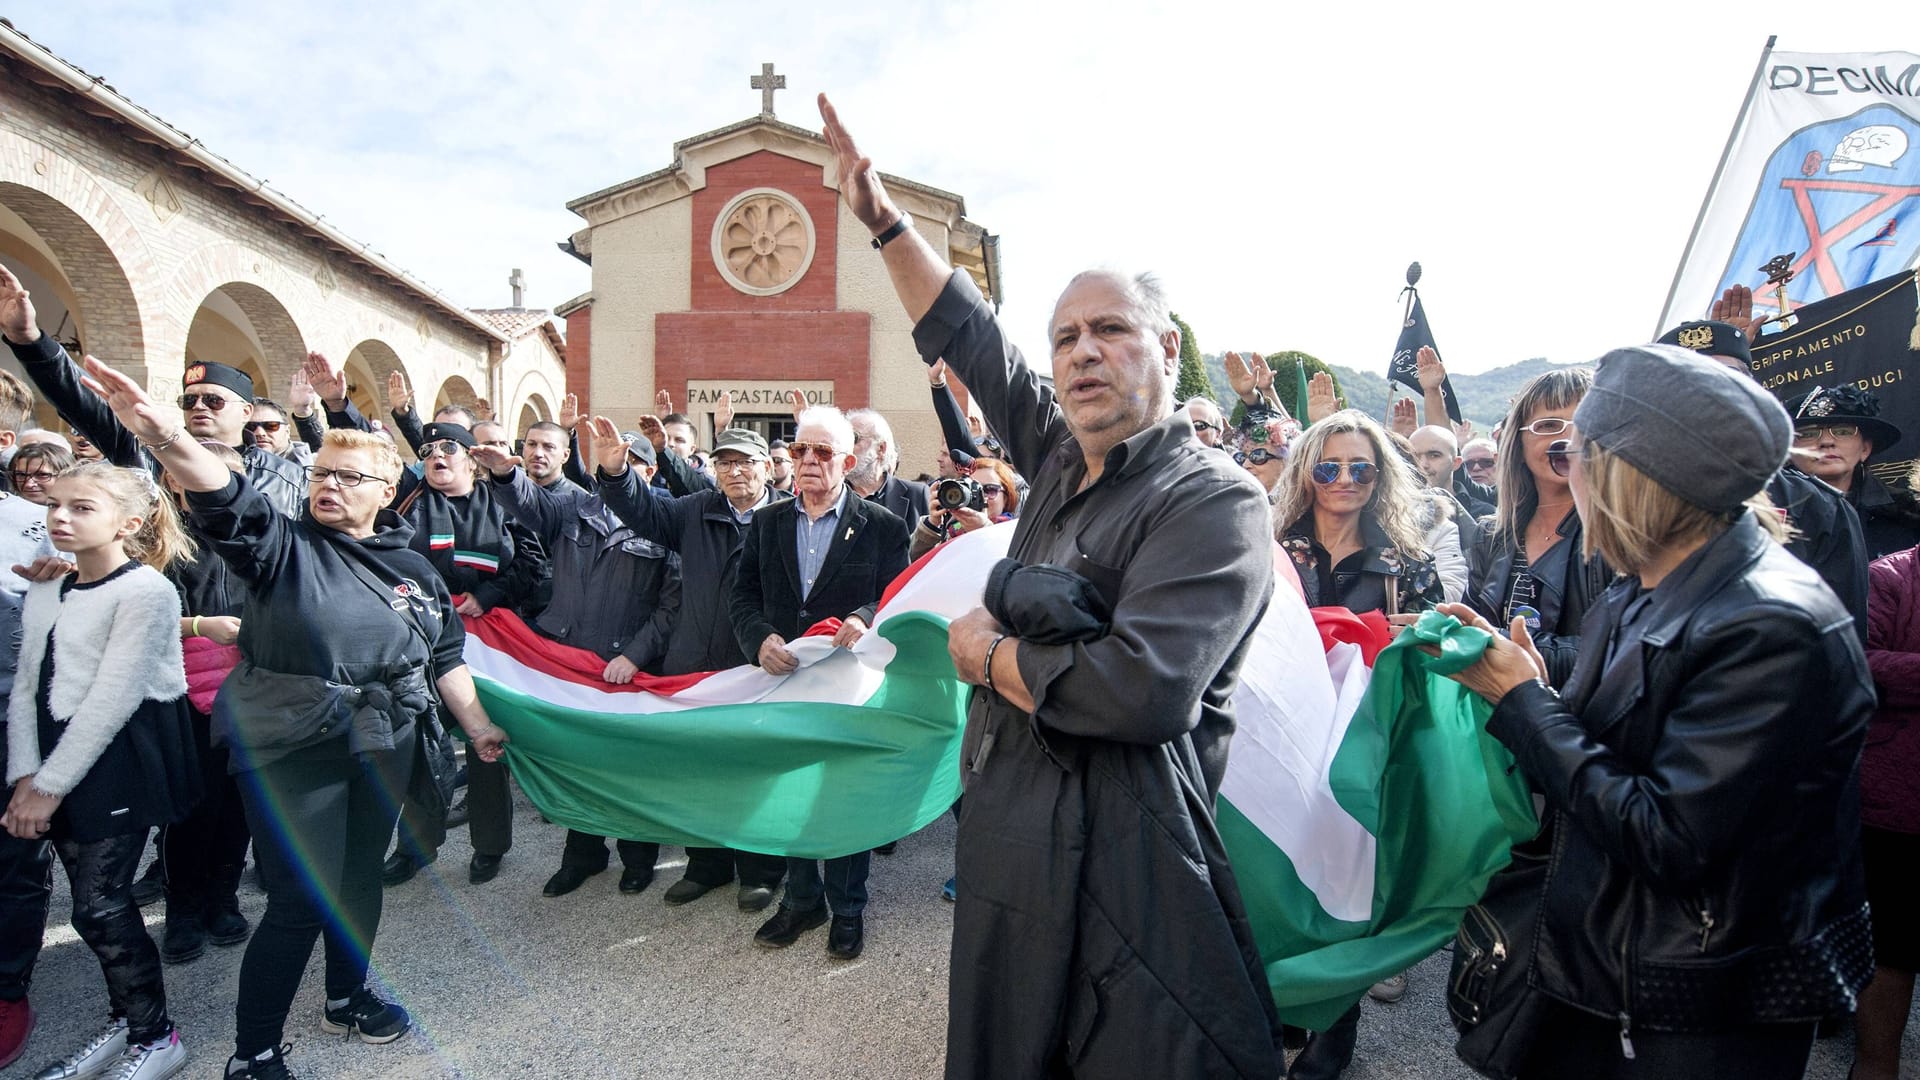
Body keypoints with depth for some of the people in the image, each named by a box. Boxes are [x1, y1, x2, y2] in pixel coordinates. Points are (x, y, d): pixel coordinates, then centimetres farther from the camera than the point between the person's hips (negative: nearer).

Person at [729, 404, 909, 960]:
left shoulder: (881, 526, -3)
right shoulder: (766, 523, 8)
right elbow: (742, 598, 5)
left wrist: (864, 620, -28)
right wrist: (760, 638, -16)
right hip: (783, 680, 3)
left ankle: (848, 908, 28)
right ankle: (800, 899, 34)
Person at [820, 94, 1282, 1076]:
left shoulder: (1213, 502, -16)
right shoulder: (1059, 455, 7)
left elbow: (1139, 690, -28)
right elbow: (968, 334, 17)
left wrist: (982, 652, -14)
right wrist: (882, 218, 16)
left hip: (1122, 875, -8)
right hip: (1008, 849, 8)